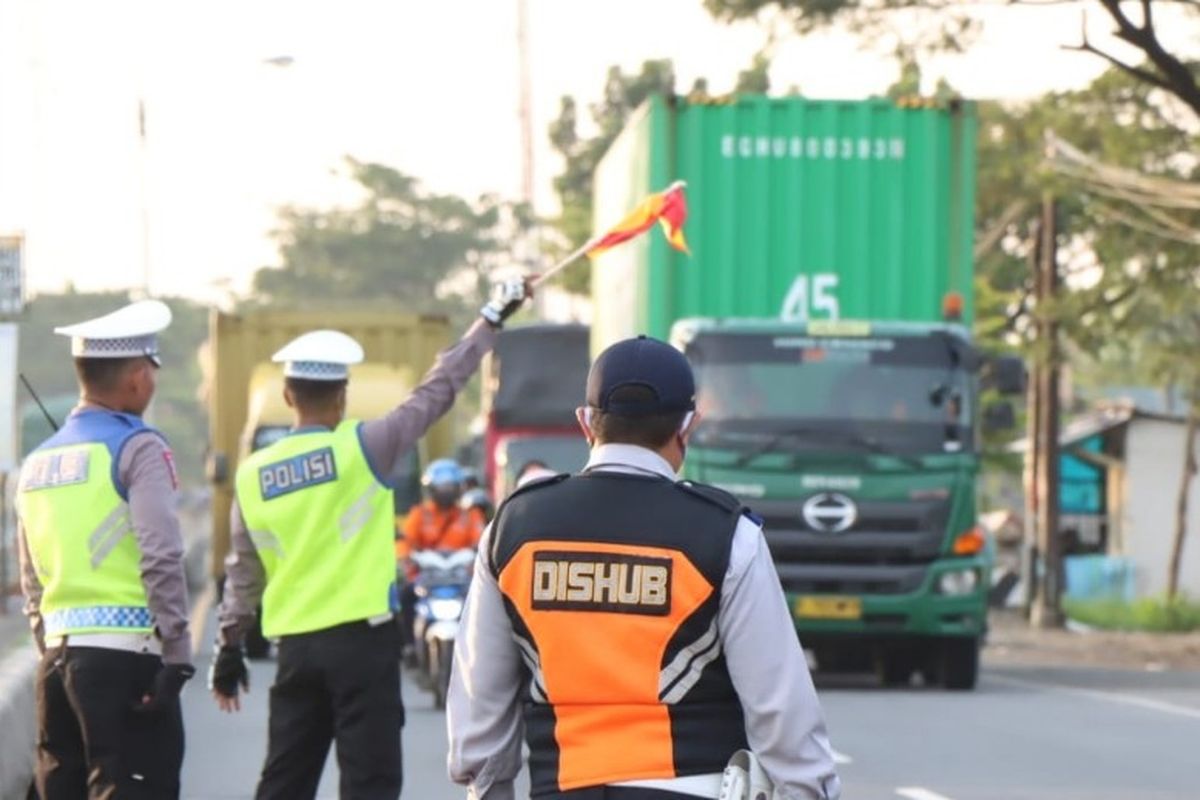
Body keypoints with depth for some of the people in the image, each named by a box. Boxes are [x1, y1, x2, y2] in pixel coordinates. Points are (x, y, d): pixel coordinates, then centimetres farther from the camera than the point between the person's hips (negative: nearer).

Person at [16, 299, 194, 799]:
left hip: (58, 660, 7)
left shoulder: (38, 462, 15)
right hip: (126, 655, -7)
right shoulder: (136, 449, -7)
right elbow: (161, 560, -17)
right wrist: (176, 654, -15)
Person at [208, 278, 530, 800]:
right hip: (362, 638, -5)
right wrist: (492, 319, 8)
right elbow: (436, 393, -1)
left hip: (295, 645, 5)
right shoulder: (361, 448, -7)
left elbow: (243, 573, 13)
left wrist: (229, 647, 23)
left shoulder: (252, 475, 6)